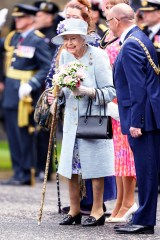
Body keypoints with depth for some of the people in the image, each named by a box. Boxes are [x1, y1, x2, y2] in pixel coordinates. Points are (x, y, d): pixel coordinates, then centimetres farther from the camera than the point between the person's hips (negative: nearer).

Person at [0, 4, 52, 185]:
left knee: (24, 134, -3)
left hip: (25, 94, -8)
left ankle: (25, 174, 4)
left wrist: (31, 85, -23)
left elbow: (47, 68, -14)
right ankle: (18, 171, 18)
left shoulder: (37, 41, -10)